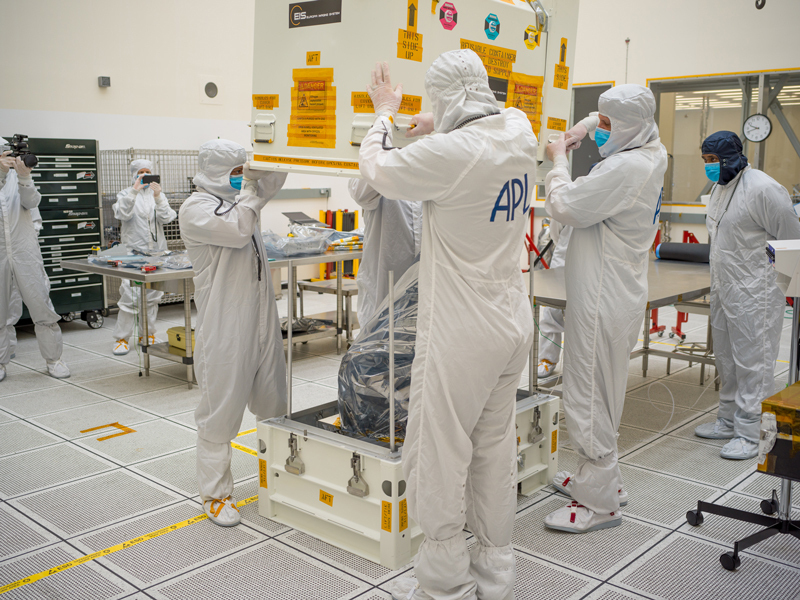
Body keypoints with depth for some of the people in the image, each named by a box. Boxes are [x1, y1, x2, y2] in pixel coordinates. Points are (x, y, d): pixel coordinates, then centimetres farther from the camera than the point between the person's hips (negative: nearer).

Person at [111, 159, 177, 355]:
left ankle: (147, 334, 21)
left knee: (152, 296, 8)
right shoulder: (126, 194, 7)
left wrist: (158, 197, -18)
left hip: (156, 251, 3)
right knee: (130, 296, -11)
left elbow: (167, 218, -3)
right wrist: (134, 191, -24)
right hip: (133, 251, -3)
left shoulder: (158, 195, 13)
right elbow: (122, 214, -14)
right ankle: (121, 338, -3)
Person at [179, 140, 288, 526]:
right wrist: (247, 189, -12)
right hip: (224, 326, -8)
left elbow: (274, 180, 20)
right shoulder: (195, 208, -9)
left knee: (273, 402, 17)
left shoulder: (238, 198, 15)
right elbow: (238, 230, -23)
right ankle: (216, 493, 10)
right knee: (220, 411, -1)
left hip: (261, 320, 8)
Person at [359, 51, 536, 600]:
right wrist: (436, 131, 29)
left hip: (461, 334, -8)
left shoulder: (449, 153, -21)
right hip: (514, 323, 8)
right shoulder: (521, 135, 1)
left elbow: (375, 168, -3)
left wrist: (386, 113, 13)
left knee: (438, 457, 5)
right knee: (496, 450, 17)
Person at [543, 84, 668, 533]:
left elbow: (565, 207, -18)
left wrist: (558, 160, -3)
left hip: (604, 301, -10)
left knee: (591, 399, -2)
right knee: (602, 393, 20)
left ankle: (599, 503, 8)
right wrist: (586, 127, 11)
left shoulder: (626, 167, -21)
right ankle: (604, 478, 35)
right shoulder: (652, 155, 9)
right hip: (617, 294, 10)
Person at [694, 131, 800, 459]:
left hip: (754, 293, -9)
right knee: (727, 361, 18)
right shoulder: (719, 187, 12)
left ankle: (749, 434, 5)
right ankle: (728, 421, 31)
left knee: (752, 363, -3)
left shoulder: (763, 188, -18)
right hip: (724, 290, 10)